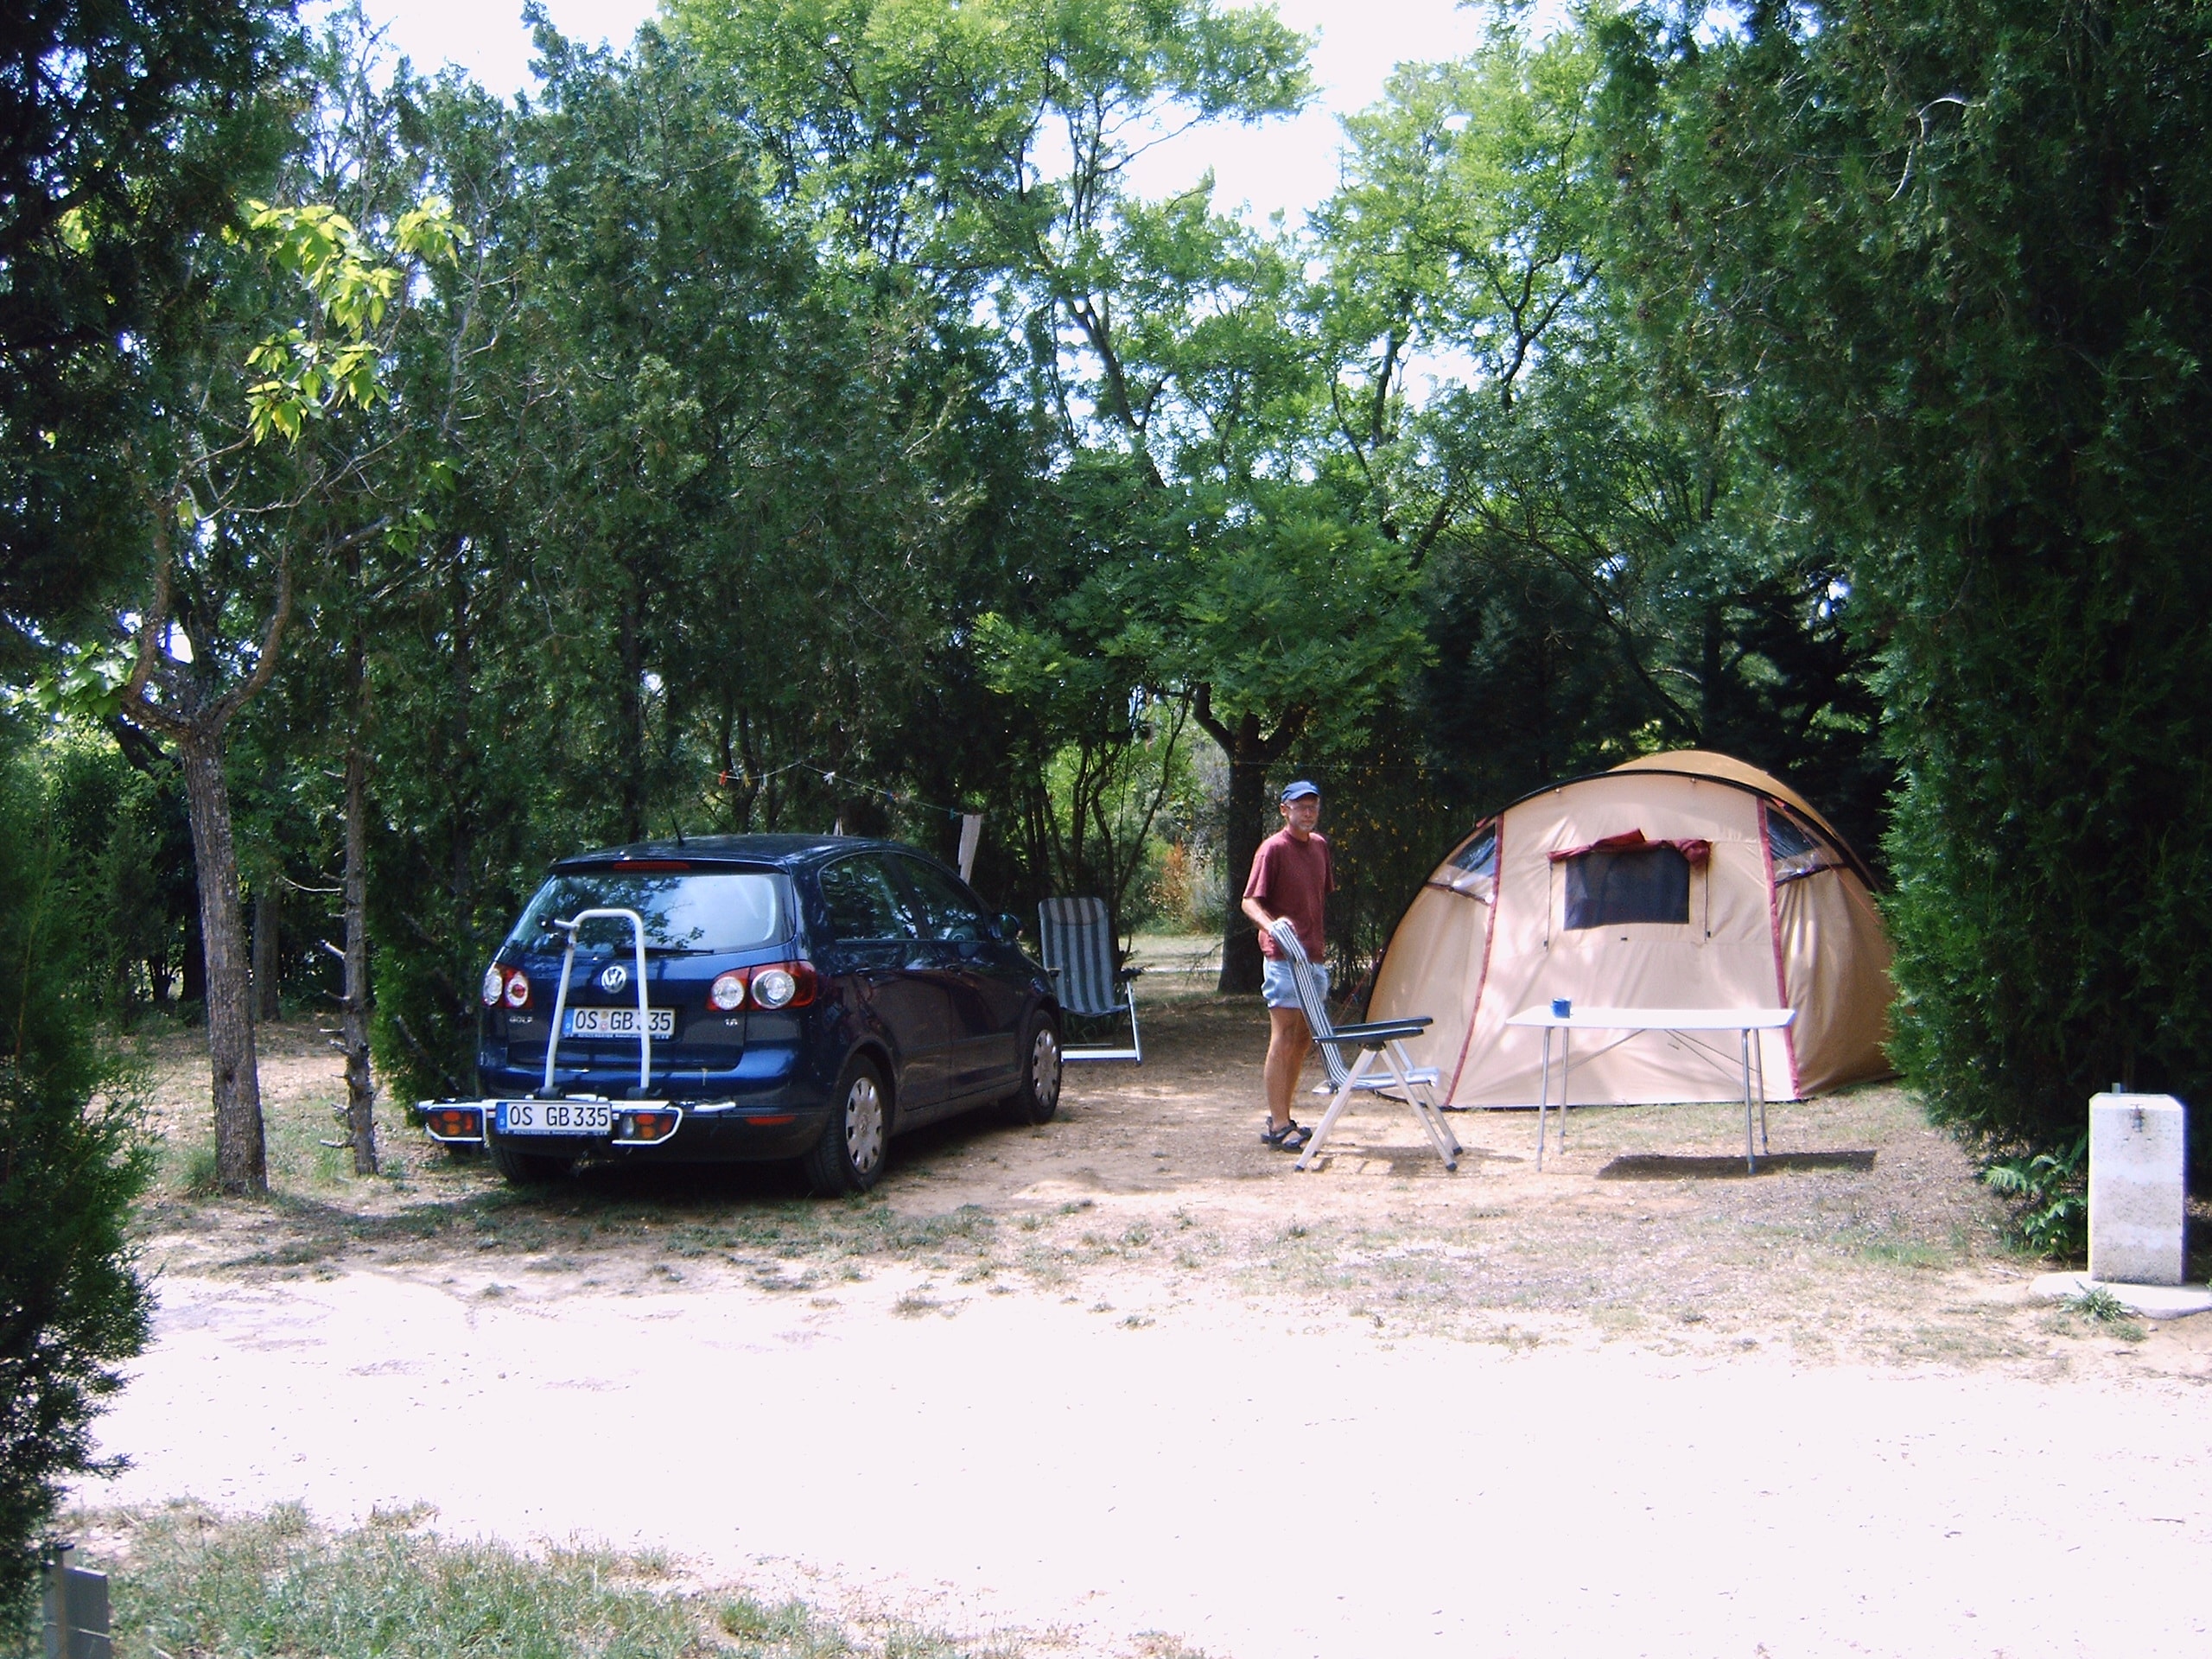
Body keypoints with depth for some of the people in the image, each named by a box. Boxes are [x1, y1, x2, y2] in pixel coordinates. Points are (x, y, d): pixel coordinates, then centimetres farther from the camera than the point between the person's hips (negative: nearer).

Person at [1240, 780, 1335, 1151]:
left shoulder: (1320, 845, 13)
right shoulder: (1273, 848, -11)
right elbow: (1250, 902, -13)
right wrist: (1270, 924, -32)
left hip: (1313, 956, 8)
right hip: (1283, 956, -8)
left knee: (1303, 1038, 12)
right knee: (1283, 1039, -7)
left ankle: (1280, 1117, 21)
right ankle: (1279, 1127, -4)